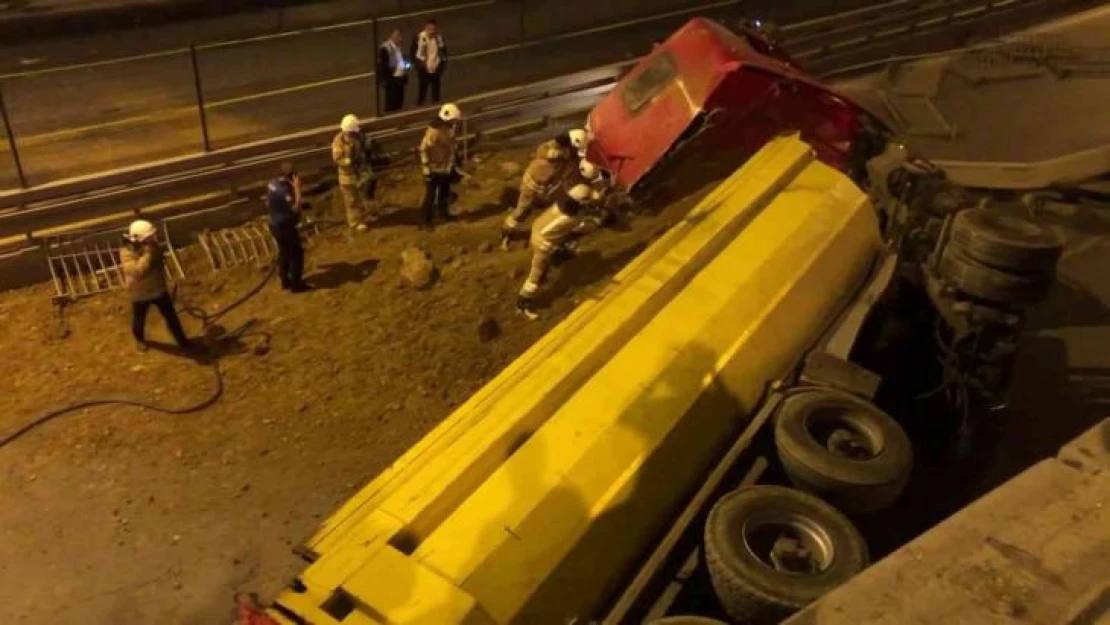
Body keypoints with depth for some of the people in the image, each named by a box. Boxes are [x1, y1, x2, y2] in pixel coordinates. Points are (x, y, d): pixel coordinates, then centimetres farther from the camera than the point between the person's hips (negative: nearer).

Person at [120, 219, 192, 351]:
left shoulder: (153, 246, -9)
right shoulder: (127, 253, -27)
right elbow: (137, 271, -43)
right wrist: (147, 255, -45)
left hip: (159, 290, 3)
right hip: (140, 294, -3)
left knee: (171, 317, 7)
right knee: (139, 320, 20)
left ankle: (182, 341, 21)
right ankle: (139, 339, 49)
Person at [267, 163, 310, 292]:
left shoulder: (272, 183, 2)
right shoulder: (284, 189, -27)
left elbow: (268, 203, 15)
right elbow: (296, 208, -31)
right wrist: (297, 188, -28)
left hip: (275, 224, 9)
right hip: (285, 226, -9)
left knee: (284, 252, 22)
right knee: (296, 253, 5)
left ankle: (285, 281, 32)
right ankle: (296, 284, 11)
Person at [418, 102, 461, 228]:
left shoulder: (450, 128, -1)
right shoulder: (434, 131, -26)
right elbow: (424, 149, -23)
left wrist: (452, 165, 18)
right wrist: (426, 169, -21)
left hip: (446, 168, 8)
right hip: (434, 169, -8)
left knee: (445, 193, 24)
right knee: (431, 195, 4)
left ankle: (444, 213, 44)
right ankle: (427, 220, 17)